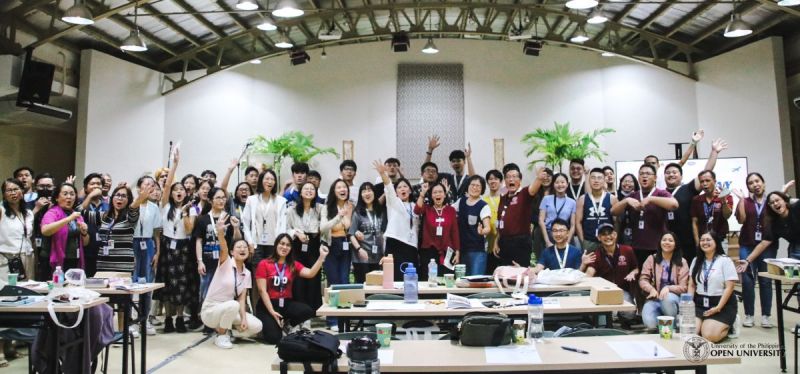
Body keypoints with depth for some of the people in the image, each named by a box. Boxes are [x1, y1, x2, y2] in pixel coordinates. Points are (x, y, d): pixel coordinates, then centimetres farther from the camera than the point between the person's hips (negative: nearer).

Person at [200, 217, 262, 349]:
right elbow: (223, 248, -35)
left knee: (256, 326, -13)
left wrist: (244, 318, -17)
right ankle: (221, 336, -12)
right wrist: (220, 232, -57)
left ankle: (225, 330, 8)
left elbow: (242, 299, -1)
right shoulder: (225, 262, -12)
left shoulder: (247, 273, 3)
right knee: (233, 305, -37)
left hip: (229, 310, 5)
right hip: (210, 310, -5)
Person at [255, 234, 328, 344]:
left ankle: (286, 324, 3)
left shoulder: (294, 265, 8)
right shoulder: (264, 264, -3)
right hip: (267, 305, -3)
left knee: (308, 311, -27)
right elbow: (262, 290, -8)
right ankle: (267, 324, 16)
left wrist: (322, 257, -24)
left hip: (287, 303, 3)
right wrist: (272, 312, -17)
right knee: (274, 338, -21)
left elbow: (310, 274, -11)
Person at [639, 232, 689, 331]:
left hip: (673, 297, 0)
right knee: (650, 323, -29)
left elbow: (684, 287, -2)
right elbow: (643, 279, 1)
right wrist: (651, 289, -20)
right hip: (654, 298, 1)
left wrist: (668, 288, -22)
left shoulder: (681, 262, 2)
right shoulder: (651, 259, 5)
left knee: (667, 299, -40)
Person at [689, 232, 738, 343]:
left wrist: (718, 307, -19)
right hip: (700, 303, 4)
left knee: (710, 336, -24)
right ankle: (708, 324, 10)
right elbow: (691, 285, 12)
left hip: (722, 304, -4)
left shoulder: (725, 260, -3)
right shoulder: (696, 261, 12)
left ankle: (728, 327, 8)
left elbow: (729, 287, -10)